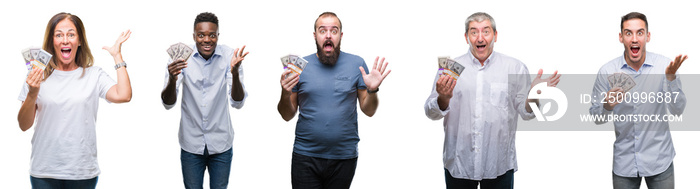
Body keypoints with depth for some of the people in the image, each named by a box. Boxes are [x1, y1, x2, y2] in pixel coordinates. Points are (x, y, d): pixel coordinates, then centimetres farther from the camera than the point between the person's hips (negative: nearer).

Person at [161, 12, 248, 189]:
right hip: (191, 144, 0)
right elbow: (168, 104, -15)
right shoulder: (181, 56, -10)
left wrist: (235, 73, -33)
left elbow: (237, 103, -15)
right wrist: (172, 80, -37)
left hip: (221, 144, 0)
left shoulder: (229, 56, -10)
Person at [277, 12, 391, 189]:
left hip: (344, 157, 0)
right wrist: (285, 94, -14)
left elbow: (368, 111, 5)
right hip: (306, 156, 0)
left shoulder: (356, 64, 2)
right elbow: (287, 115, 5)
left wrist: (372, 90, -14)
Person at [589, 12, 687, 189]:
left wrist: (670, 77, -25)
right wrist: (607, 106, -22)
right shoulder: (607, 71, -6)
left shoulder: (664, 65, -8)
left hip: (659, 160, -1)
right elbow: (596, 118, 0)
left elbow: (677, 110, -11)